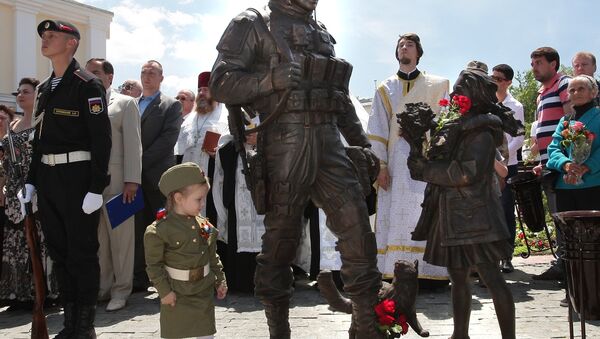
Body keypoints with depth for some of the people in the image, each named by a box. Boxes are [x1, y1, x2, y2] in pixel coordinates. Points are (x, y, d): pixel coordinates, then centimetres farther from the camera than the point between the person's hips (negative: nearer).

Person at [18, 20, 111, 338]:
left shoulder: (87, 85, -7)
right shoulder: (44, 88, 16)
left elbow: (101, 139, -13)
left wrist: (96, 188, -18)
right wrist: (31, 180, 14)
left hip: (77, 177, -8)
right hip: (47, 179, 8)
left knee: (82, 252, -1)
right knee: (58, 251, 11)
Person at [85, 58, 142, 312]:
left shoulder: (125, 103, 5)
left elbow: (133, 143, -2)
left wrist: (132, 180, -10)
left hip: (116, 178, -3)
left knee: (120, 235, -1)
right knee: (96, 236, 5)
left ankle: (121, 290, 8)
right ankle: (102, 288, 15)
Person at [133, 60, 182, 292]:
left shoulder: (171, 106, 5)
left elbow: (168, 138, -8)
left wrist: (141, 161, -14)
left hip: (158, 175, -4)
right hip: (136, 177, 4)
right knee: (138, 228, 4)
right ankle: (139, 279, 8)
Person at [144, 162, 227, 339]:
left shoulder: (204, 225, 2)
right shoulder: (159, 230, -16)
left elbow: (213, 256, 13)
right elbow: (154, 265, -11)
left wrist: (220, 280, 11)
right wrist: (164, 291, -13)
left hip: (204, 292, 5)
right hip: (176, 294, -5)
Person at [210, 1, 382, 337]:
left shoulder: (322, 33, 22)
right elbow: (221, 83, -7)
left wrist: (363, 143, 21)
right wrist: (273, 78, -20)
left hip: (330, 146, 6)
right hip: (284, 148, -5)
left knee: (359, 231, 0)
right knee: (281, 238, 2)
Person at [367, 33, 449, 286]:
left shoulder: (436, 86, 14)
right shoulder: (385, 89, 15)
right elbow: (377, 130, 8)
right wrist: (380, 165, -2)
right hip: (396, 161, 1)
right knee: (396, 215, -4)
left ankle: (428, 271, -6)